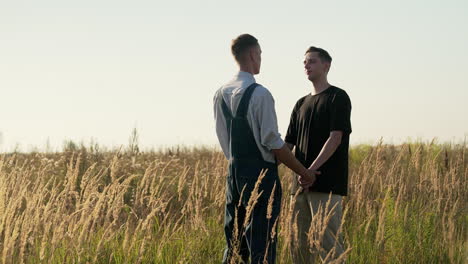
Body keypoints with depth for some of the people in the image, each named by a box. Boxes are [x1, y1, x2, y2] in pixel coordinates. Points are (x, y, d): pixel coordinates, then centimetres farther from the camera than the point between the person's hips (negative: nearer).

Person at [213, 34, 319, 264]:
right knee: (261, 244, -5)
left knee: (234, 243, 12)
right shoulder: (259, 94, -14)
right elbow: (272, 141, -15)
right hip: (260, 174, -7)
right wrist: (303, 172, -6)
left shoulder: (221, 94, 8)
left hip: (234, 172, 7)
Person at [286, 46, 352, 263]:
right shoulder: (301, 104, 20)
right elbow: (288, 144, 18)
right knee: (298, 245, 7)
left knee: (327, 244, -13)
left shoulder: (338, 97, -1)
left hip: (327, 184, -7)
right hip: (301, 185, 7)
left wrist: (311, 171, -20)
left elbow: (335, 138, -12)